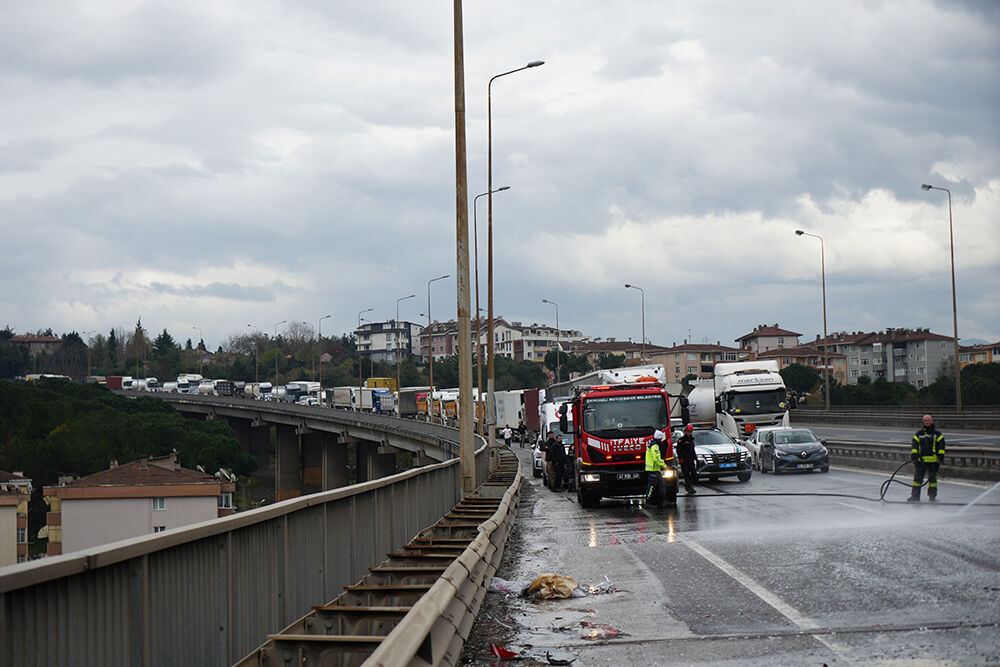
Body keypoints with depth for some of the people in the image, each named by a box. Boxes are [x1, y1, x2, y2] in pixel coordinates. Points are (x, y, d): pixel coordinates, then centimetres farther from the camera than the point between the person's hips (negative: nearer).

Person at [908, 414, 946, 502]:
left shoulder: (937, 433, 6)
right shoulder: (919, 434, 12)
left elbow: (941, 446, 3)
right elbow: (915, 445, 10)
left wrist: (941, 457, -6)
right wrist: (914, 456, -1)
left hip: (933, 460, -2)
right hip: (920, 460, 2)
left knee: (932, 478, 4)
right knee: (917, 477, -1)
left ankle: (932, 496, 14)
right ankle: (915, 496, 4)